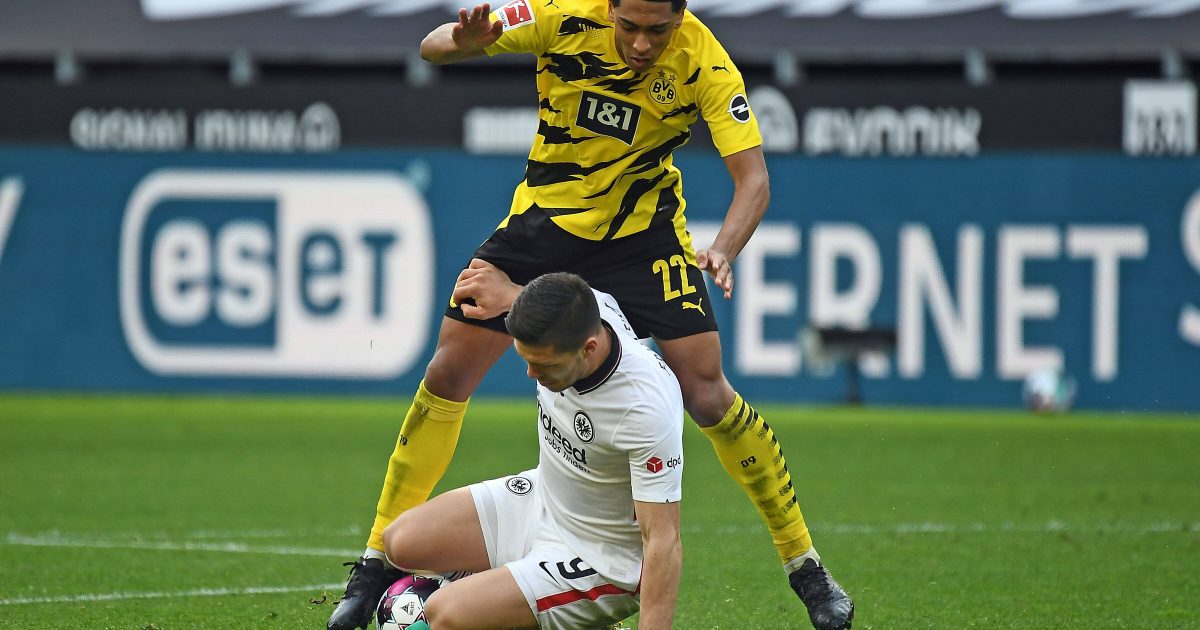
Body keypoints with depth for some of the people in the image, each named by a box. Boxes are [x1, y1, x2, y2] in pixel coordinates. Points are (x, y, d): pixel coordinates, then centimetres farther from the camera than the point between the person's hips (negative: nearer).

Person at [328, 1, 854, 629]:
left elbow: (752, 177, -25)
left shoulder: (704, 65, -23)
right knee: (449, 372, -5)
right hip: (545, 216, 2)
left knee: (705, 392, -14)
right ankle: (377, 560, 8)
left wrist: (723, 250, -45)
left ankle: (804, 564, 1)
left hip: (643, 229, -2)